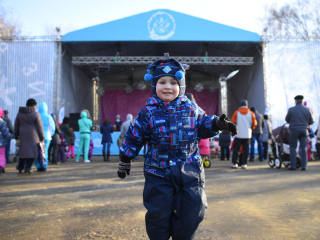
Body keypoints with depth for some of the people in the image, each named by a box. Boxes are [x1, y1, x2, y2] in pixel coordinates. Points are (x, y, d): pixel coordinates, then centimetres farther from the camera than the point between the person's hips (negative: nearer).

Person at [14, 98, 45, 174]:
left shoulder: (19, 113, 6)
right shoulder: (36, 114, -7)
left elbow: (16, 126, 12)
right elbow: (40, 127, -6)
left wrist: (17, 135, 22)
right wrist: (42, 137, 1)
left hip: (23, 135, 4)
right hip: (33, 135, -4)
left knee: (23, 150, 16)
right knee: (31, 151, 1)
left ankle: (20, 167, 22)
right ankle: (27, 168, -1)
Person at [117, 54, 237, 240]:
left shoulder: (192, 108, 2)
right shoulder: (148, 113, -4)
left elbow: (203, 126, 16)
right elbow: (133, 139, 3)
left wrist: (217, 124, -3)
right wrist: (125, 163, 8)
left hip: (189, 172, 2)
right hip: (159, 173, -1)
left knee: (190, 214, 9)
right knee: (158, 214, 8)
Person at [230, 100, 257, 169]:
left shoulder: (236, 113, -2)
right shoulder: (251, 114, 2)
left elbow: (232, 123, -1)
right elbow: (254, 124, 7)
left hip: (238, 135, -1)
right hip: (247, 135, 1)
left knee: (236, 149, 6)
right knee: (245, 150, 5)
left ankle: (234, 163, 6)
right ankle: (244, 164, 4)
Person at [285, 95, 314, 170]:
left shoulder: (291, 109, -5)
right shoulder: (307, 110, 1)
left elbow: (287, 120, 6)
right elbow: (311, 122, 8)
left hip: (294, 130, -2)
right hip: (304, 130, 2)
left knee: (293, 148, 5)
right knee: (303, 148, 7)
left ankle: (293, 166, 2)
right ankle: (304, 166, 6)